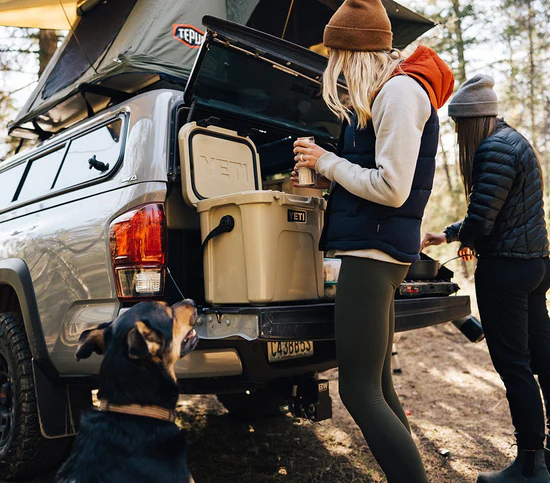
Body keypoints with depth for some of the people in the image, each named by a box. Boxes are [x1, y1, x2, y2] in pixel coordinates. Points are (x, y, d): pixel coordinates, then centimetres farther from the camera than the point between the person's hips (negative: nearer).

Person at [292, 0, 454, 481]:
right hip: (375, 248, 10)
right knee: (378, 386, 15)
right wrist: (321, 166, 16)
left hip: (374, 251, -10)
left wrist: (326, 162, -6)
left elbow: (391, 189, -18)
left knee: (359, 392, -8)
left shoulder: (399, 90, -11)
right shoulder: (388, 91, 19)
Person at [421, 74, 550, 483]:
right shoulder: (514, 140, 17)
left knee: (514, 366, -2)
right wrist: (447, 235, 22)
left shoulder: (495, 148, -16)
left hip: (505, 268, -10)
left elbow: (481, 218, -20)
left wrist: (465, 240, 1)